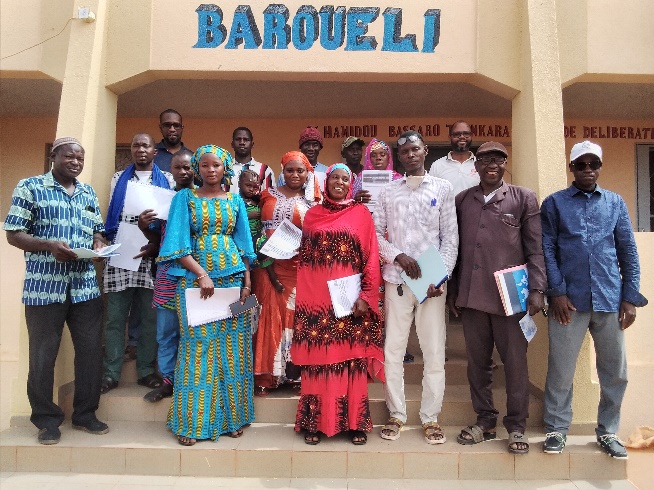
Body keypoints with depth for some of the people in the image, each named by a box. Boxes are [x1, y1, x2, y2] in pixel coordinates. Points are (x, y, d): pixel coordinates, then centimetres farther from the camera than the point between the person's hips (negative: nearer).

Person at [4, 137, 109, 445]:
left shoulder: (89, 193, 15)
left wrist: (98, 245, -4)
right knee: (43, 355, 6)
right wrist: (49, 245, -20)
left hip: (85, 286, 4)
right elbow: (13, 234, -4)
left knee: (91, 351, 7)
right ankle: (47, 419, 22)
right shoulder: (30, 187, 1)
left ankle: (85, 414, 23)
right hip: (44, 286, -4)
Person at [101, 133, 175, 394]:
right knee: (115, 315, 1)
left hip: (153, 256, -1)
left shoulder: (167, 180, 12)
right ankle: (111, 373, 8)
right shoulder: (119, 178, 18)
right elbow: (111, 214, 15)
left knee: (150, 316, 3)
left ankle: (146, 370, 12)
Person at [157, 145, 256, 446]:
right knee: (197, 346, 0)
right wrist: (201, 274, -14)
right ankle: (192, 422, 11)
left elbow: (243, 244, 10)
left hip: (232, 278, 2)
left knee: (231, 346, 4)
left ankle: (231, 415, 16)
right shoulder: (185, 198, 5)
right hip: (194, 279, -2)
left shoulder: (235, 201, 12)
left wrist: (247, 280, 0)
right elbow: (178, 242, -4)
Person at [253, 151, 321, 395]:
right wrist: (268, 265, -12)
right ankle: (268, 375, 8)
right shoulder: (270, 196, 6)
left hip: (303, 267, 1)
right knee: (273, 316, 1)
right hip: (274, 264, 0)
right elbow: (263, 233, 0)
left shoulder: (314, 200, 8)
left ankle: (296, 372, 15)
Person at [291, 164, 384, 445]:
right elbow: (304, 261, 11)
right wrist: (303, 302, 4)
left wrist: (366, 296, -8)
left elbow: (371, 259, 1)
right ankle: (315, 421, 17)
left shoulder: (361, 214, 5)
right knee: (317, 358, 4)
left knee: (351, 358, 2)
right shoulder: (312, 215, 12)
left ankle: (355, 422, 15)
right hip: (317, 301, 2)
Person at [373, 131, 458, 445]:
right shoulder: (388, 192, 10)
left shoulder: (442, 189, 7)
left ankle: (430, 418, 16)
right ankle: (396, 414, 19)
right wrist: (398, 256, -9)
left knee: (434, 351, 2)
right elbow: (375, 233, 7)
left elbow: (450, 238, 3)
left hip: (432, 281, -1)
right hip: (397, 279, 1)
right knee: (393, 349, 5)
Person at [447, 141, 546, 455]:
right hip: (471, 296, 3)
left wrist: (537, 289, -8)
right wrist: (452, 291, 10)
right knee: (477, 361, 10)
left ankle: (516, 426, 19)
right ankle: (485, 421, 24)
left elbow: (536, 248, 1)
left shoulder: (523, 198, 5)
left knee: (515, 362, 4)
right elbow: (455, 248, 12)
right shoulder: (461, 200, 12)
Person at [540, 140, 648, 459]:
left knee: (615, 370, 10)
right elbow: (547, 250, -2)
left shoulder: (615, 203, 12)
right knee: (561, 369, 3)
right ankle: (557, 429, 19)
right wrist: (557, 292, -10)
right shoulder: (554, 203, 5)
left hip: (610, 300, 3)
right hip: (569, 300, -3)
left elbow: (628, 252, 9)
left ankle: (608, 431, 27)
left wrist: (630, 297, 2)